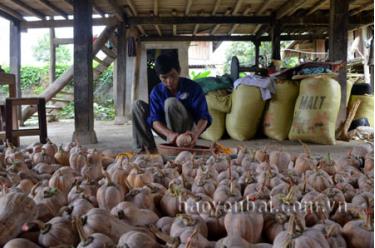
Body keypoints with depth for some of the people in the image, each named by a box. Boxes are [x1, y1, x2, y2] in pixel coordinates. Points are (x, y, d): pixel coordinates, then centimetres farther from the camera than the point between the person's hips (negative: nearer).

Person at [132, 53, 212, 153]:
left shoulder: (193, 87, -16)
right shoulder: (156, 92, -9)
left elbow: (203, 116, -22)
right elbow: (154, 120, -19)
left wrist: (196, 133, -45)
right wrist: (169, 134, -41)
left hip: (187, 131, -4)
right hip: (167, 130, 4)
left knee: (171, 102, -29)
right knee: (138, 105, -10)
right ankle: (149, 148, -17)